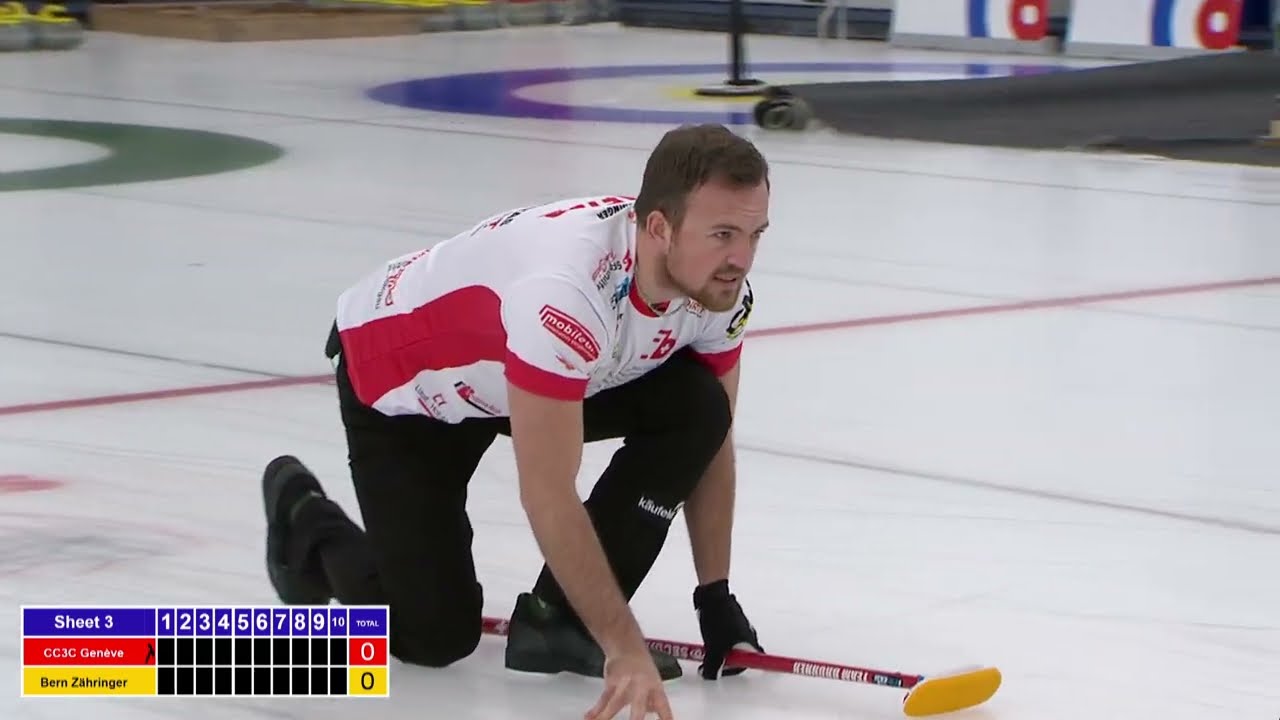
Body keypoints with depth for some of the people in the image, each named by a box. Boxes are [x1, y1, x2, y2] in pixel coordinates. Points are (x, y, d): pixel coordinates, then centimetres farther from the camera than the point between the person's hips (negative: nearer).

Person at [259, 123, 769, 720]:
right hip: (396, 377, -6)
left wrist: (715, 596, -6)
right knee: (435, 636, -9)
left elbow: (710, 439, -4)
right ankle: (304, 518, 21)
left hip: (537, 369, 6)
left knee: (696, 407, -19)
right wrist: (624, 646, -40)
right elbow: (548, 498, -40)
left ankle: (561, 620, -7)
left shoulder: (718, 285, -21)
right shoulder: (568, 291, -43)